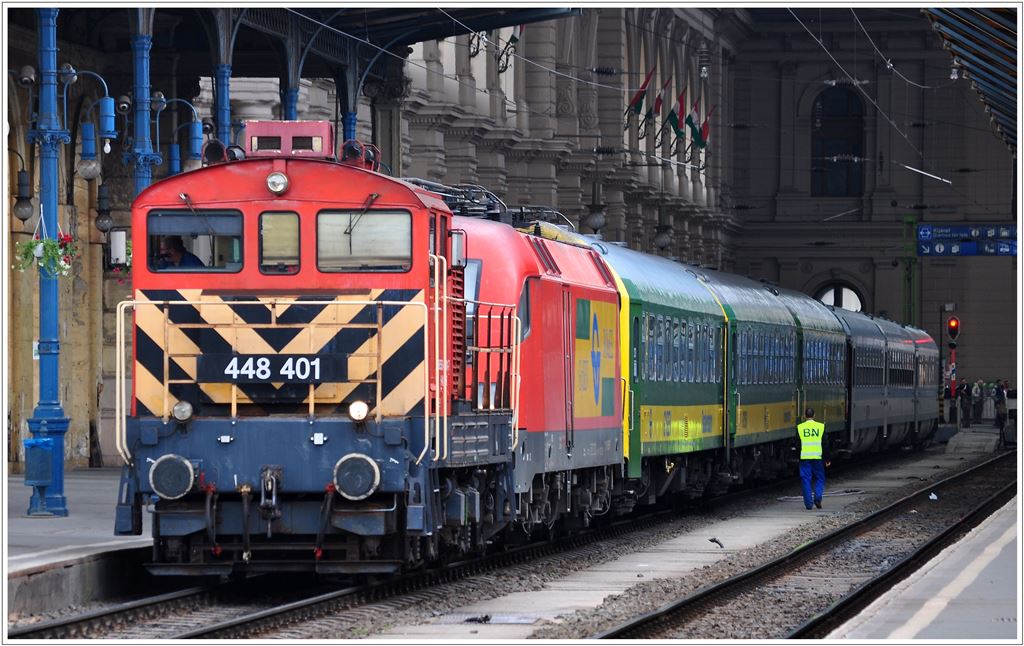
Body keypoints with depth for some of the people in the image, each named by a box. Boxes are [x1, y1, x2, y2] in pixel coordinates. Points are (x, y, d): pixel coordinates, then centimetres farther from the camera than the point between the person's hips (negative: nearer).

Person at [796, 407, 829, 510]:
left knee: (806, 480, 5)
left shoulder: (800, 427, 0)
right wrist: (827, 459, 9)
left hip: (804, 458, 0)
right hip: (817, 457, 0)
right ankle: (817, 498, -8)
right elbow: (825, 444, 2)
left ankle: (808, 503, 2)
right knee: (819, 479, 13)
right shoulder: (821, 427, 0)